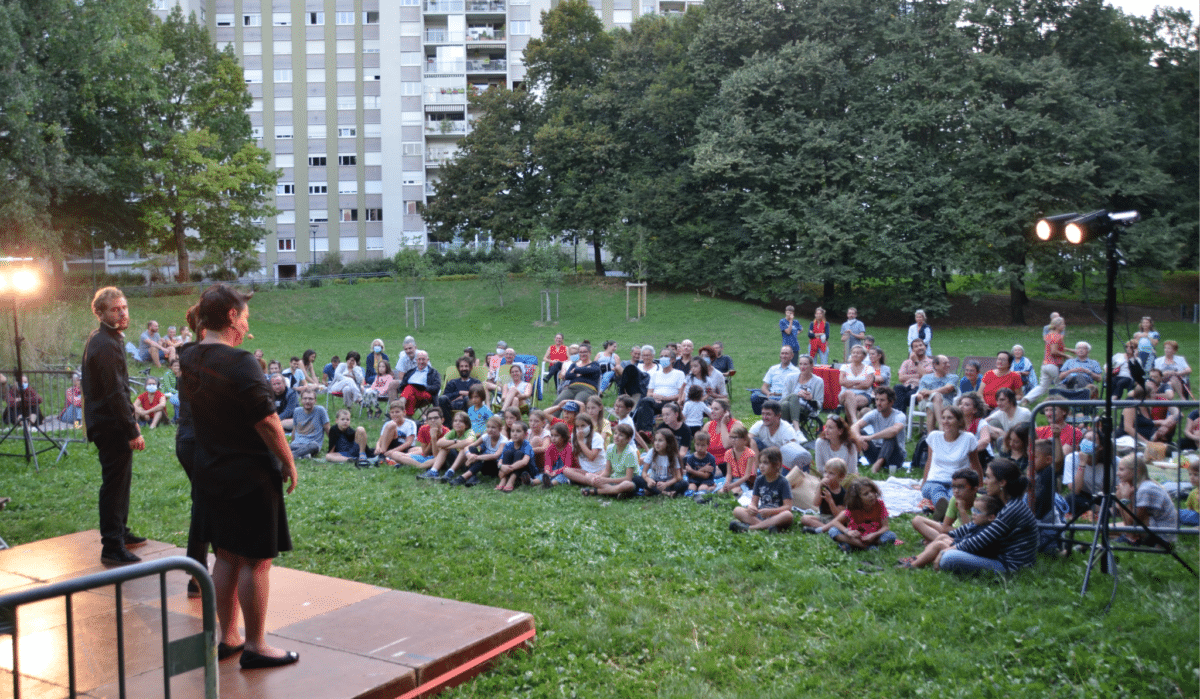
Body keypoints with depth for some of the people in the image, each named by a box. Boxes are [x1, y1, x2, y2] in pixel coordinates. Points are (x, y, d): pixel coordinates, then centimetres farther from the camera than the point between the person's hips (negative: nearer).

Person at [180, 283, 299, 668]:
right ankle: (255, 646, 10)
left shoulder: (190, 359, 4)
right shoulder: (240, 363, -22)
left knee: (227, 557, 17)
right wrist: (288, 462, -10)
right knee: (255, 560, 1)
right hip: (250, 475, -8)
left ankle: (228, 637, 27)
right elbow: (267, 423, -21)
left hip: (211, 473, 8)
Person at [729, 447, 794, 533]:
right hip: (759, 516, 4)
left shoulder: (782, 482, -4)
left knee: (788, 515, -37)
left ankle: (749, 527, -40)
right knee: (737, 510, -16)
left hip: (777, 516, -4)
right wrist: (751, 508, -19)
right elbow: (754, 502, 6)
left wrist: (770, 511, -26)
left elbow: (788, 506, -11)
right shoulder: (759, 481, 10)